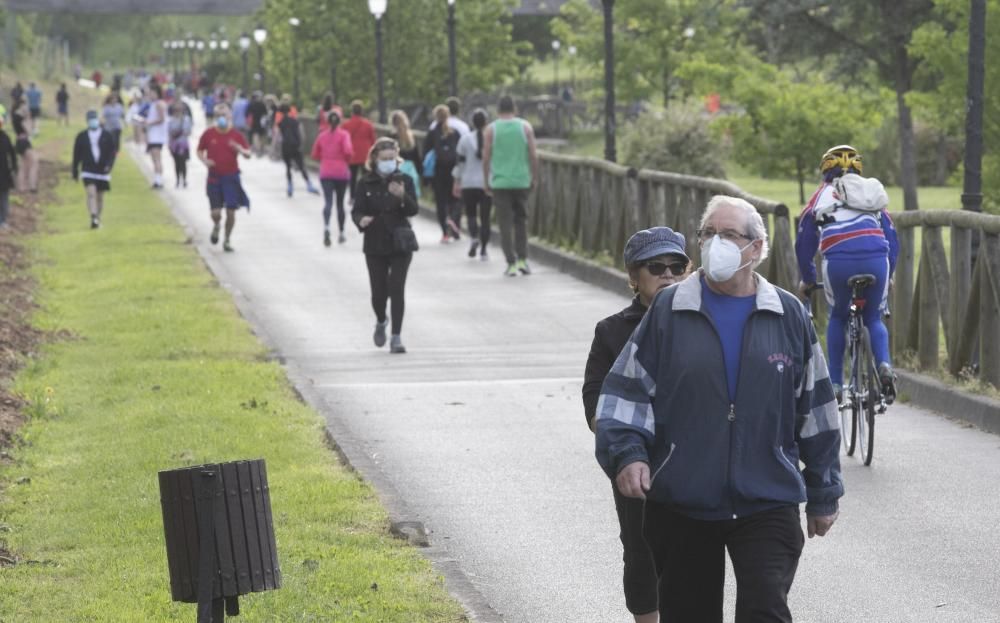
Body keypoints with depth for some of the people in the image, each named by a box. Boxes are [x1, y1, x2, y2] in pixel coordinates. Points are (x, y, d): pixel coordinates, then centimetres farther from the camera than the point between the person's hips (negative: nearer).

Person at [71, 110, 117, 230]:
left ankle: (98, 218, 26)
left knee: (100, 196, 11)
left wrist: (109, 164, -15)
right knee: (91, 193, -19)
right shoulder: (82, 136, 3)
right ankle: (93, 218, -26)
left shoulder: (107, 136, 2)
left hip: (103, 171, 1)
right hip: (88, 170, -1)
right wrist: (75, 171, 8)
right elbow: (77, 154, 7)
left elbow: (112, 152, 2)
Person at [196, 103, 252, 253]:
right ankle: (216, 226, 31)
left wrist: (239, 149, -22)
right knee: (216, 212, -5)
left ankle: (227, 239, 17)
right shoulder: (208, 134, 0)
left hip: (231, 177, 0)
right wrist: (204, 160, -10)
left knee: (231, 211, -2)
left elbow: (248, 154, 0)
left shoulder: (236, 135, -1)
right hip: (214, 177, 0)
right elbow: (200, 151, 10)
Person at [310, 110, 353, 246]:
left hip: (325, 173, 1)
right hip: (341, 172, -1)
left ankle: (326, 226, -35)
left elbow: (314, 155, 10)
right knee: (340, 203, 13)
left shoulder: (322, 136, 5)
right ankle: (341, 233, 20)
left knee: (328, 201, -9)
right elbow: (348, 150, -20)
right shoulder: (343, 134, -5)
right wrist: (347, 158, 1)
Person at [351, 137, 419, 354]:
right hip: (375, 245, 1)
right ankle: (381, 322, 35)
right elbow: (357, 210, 0)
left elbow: (413, 210, -8)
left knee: (396, 289, -8)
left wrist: (402, 196, -28)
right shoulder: (366, 183, 1)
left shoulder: (404, 180, 0)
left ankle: (396, 337, -4)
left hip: (400, 243, -1)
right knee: (379, 292, 3)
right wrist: (361, 220, -24)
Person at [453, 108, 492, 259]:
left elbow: (460, 162, 0)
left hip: (469, 183, 0)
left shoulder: (465, 139, -2)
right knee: (485, 216, 5)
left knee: (471, 213, 12)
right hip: (488, 184, 0)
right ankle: (483, 250, 3)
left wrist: (457, 183, 7)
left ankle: (474, 237, -16)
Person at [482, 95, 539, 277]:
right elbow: (533, 156, -1)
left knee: (506, 224, 1)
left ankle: (511, 263, -4)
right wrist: (535, 178, 9)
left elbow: (486, 158, -1)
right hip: (521, 181, 1)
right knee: (521, 221, 15)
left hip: (499, 182, -1)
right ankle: (522, 259, 6)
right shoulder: (525, 127, 1)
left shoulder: (491, 129, -1)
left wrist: (486, 182, 7)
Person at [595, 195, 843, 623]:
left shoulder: (789, 316, 5)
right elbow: (625, 390, 4)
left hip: (768, 505, -1)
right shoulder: (668, 311, 2)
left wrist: (822, 495, 14)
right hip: (680, 505, 1)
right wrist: (627, 453, -14)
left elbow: (815, 408, 11)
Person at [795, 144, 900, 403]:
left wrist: (806, 279, 36)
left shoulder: (821, 196, 23)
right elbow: (892, 239, 28)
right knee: (873, 318, 22)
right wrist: (888, 275, 40)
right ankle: (884, 365, -6)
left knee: (838, 318, 24)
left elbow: (804, 243, 23)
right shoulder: (873, 193, 29)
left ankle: (835, 384, 18)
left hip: (837, 263, -1)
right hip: (876, 260, 1)